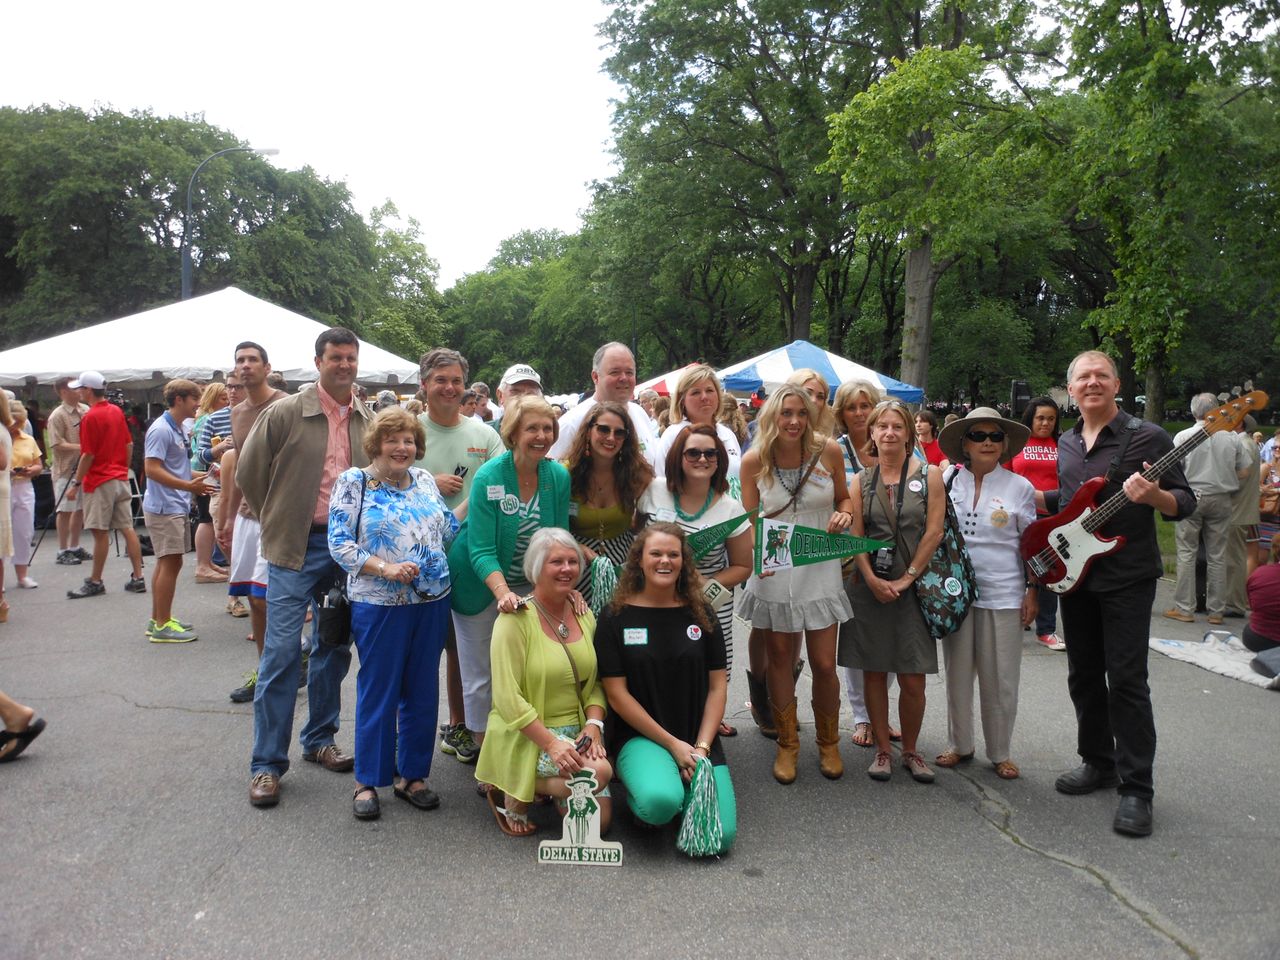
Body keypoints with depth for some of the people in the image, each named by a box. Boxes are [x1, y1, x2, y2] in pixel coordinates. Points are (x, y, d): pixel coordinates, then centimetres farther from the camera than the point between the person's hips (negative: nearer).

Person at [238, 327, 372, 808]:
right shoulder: (285, 413, -6)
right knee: (281, 652, -4)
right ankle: (267, 764, 7)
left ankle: (319, 740, 31)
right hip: (296, 549, -4)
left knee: (334, 649, 14)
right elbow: (248, 473, 1)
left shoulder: (369, 420, 5)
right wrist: (277, 523, 6)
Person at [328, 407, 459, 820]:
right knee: (377, 693, 4)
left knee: (422, 692, 11)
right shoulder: (353, 483, -3)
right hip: (379, 605, -5)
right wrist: (384, 568, -20)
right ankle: (367, 781, 19)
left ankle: (412, 774, 26)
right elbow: (339, 544, -10)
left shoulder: (424, 479, 11)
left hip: (432, 601, 5)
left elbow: (448, 528, 18)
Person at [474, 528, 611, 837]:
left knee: (599, 822, -5)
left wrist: (593, 725, -10)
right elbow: (508, 699, -18)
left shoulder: (584, 616, 6)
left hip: (575, 732, 6)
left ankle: (546, 787, 21)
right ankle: (512, 795, -4)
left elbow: (594, 683, 9)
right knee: (599, 772, -28)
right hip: (524, 738, -6)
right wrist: (551, 743, -25)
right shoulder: (516, 619, -14)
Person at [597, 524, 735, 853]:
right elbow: (617, 693, -7)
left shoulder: (700, 613, 6)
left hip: (698, 741, 3)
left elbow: (718, 685, 6)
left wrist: (701, 746, -8)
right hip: (639, 736, -3)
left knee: (720, 836, -16)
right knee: (660, 802, -34)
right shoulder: (617, 616, -3)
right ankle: (637, 794, 3)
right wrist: (672, 744, -11)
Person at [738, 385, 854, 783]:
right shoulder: (754, 460, -7)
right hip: (774, 570, 0)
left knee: (824, 664, 2)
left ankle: (828, 743, 27)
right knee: (780, 658, 11)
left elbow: (842, 497, 9)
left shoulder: (828, 451, -6)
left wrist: (842, 514, -13)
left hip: (820, 568, 0)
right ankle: (787, 744, 30)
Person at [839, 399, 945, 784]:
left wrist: (906, 579, -9)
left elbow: (934, 532, -4)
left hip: (912, 587, -1)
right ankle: (882, 749, 18)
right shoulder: (861, 481, 7)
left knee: (913, 680, -1)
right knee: (874, 672, 6)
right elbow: (855, 536, 2)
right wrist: (872, 580, -10)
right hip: (869, 586, 2)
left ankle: (910, 750, 18)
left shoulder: (929, 475, 1)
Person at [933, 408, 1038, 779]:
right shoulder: (947, 482, 3)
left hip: (1002, 594, -1)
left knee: (1001, 679, 4)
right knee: (957, 674, 10)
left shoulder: (1019, 487, 1)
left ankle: (1000, 752, 19)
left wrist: (1032, 591, 0)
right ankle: (960, 745, 24)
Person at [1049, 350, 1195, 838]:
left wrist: (1154, 496, -29)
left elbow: (1186, 503, -9)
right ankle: (1098, 762, 28)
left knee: (1126, 680, -6)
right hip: (1074, 574, 6)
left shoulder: (1147, 437, -8)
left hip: (1127, 577, -6)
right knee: (1083, 675, 12)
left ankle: (1136, 788, 4)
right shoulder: (1066, 442, 11)